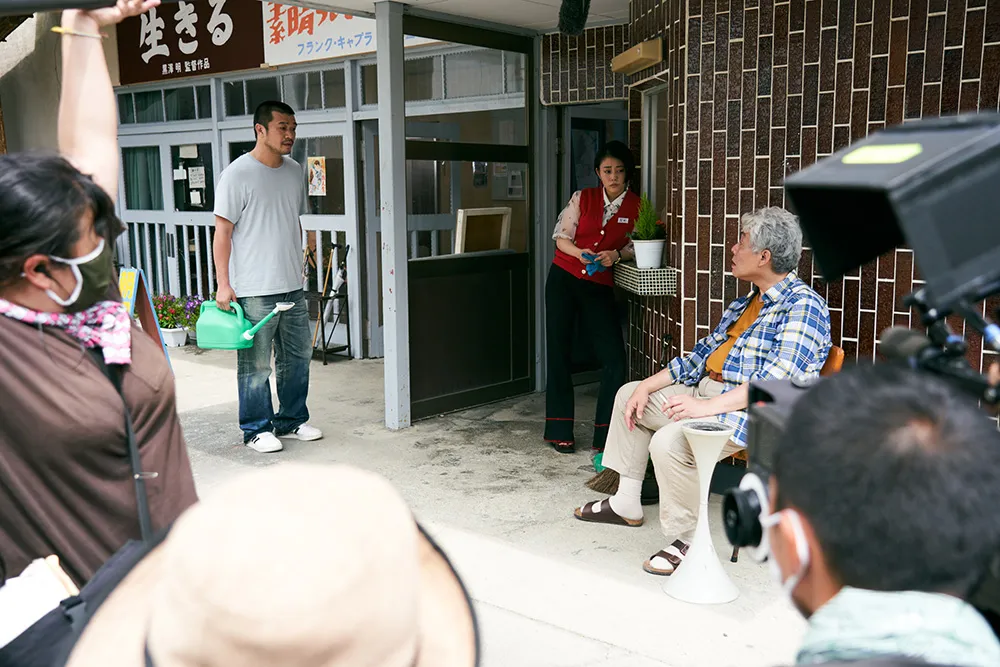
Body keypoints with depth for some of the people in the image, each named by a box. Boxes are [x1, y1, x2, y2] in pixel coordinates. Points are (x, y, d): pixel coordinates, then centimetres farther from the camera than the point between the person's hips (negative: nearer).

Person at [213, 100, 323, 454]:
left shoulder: (296, 172, 11)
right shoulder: (238, 174, -9)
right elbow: (222, 231, -9)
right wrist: (223, 284, -14)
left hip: (293, 287, 7)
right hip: (254, 290, -7)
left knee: (297, 357, 14)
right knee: (256, 364, 0)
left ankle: (292, 420, 28)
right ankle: (256, 429, 13)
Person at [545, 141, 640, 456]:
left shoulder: (636, 207, 1)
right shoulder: (582, 198, 2)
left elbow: (634, 247, 3)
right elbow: (561, 236, 4)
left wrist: (616, 255, -16)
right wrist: (579, 252, -15)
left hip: (599, 287, 0)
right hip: (564, 279, 0)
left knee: (614, 358, -10)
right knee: (559, 354, 3)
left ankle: (606, 436, 3)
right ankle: (560, 432, 14)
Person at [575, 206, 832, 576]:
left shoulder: (803, 306, -16)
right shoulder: (747, 300, 15)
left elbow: (775, 383, -27)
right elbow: (703, 353, 18)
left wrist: (708, 406, -34)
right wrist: (647, 387, 10)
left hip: (750, 412, -10)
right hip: (706, 391, 11)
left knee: (669, 442, -34)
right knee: (630, 393, 19)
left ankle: (686, 540, -13)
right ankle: (625, 503, 25)